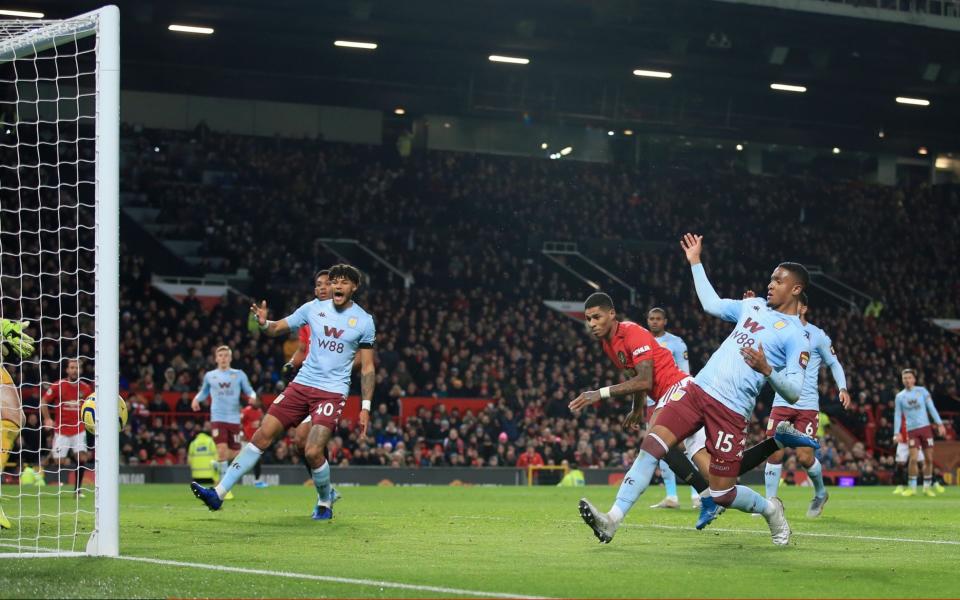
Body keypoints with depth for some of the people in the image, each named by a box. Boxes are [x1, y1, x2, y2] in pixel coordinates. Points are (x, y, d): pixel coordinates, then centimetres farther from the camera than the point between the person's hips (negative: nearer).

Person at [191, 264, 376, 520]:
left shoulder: (364, 321, -1)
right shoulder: (314, 308, 5)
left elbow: (367, 368, 3)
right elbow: (278, 328, 11)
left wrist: (366, 407, -2)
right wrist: (264, 323, -12)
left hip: (333, 392, -3)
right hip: (302, 384, 3)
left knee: (313, 451, -19)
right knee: (262, 436, -4)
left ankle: (325, 503, 9)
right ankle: (218, 493, -2)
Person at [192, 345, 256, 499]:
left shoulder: (239, 375, 8)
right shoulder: (210, 376, 10)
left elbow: (249, 391, 11)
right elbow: (204, 392, 23)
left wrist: (252, 396, -12)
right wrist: (197, 399, 3)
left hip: (234, 418, 2)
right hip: (217, 418, -2)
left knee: (234, 453, 3)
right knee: (222, 449, -17)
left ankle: (217, 465, 36)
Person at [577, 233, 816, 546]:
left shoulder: (795, 336, -4)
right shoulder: (754, 306, 16)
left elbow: (794, 392, -10)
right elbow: (712, 304, 32)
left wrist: (767, 369, -26)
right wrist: (695, 263, 33)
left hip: (731, 411, -6)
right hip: (698, 388, 6)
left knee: (722, 494, -4)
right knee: (652, 443, -14)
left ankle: (770, 509, 28)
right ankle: (612, 520, -17)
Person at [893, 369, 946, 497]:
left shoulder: (922, 391, 4)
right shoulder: (900, 396, 5)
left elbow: (931, 408, 3)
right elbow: (897, 415, 7)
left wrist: (940, 424, -4)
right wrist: (897, 433, -1)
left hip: (925, 428, 1)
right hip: (911, 430, -1)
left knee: (929, 459, 1)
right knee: (913, 458, -15)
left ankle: (927, 487, 13)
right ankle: (912, 488, -5)